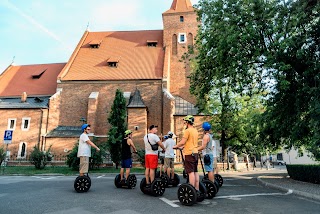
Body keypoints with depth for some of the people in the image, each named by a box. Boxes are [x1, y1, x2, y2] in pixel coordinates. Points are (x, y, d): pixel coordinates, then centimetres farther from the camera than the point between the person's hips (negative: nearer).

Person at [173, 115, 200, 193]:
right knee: (195, 172, 10)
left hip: (189, 153, -9)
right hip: (195, 152, 9)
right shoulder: (195, 131, 15)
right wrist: (183, 147, 30)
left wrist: (175, 146, 1)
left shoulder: (187, 130, -12)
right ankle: (197, 189, 14)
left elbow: (182, 142, -15)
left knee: (191, 172, -8)